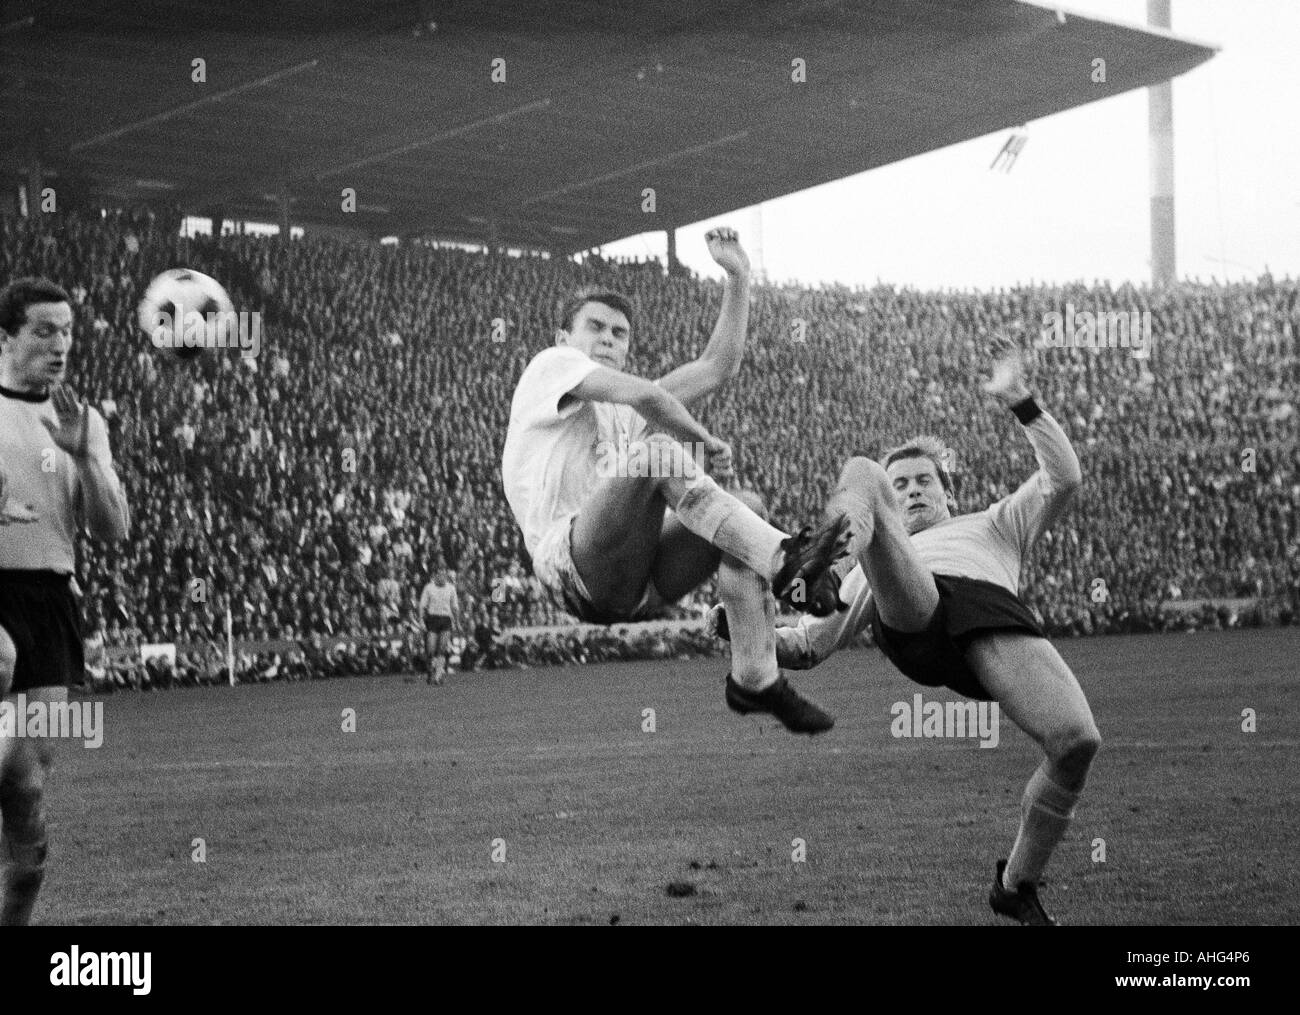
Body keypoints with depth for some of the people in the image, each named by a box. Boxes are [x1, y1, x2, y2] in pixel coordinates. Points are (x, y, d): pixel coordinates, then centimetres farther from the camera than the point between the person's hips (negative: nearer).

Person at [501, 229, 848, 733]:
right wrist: (703, 441, 6)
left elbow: (717, 368, 26)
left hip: (636, 585, 8)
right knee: (657, 450, -28)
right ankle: (783, 561, -38)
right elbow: (646, 395, -7)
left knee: (746, 509, -9)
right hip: (572, 567, -8)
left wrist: (737, 278, 23)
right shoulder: (550, 366, 9)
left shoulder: (627, 414, 31)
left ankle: (754, 680, -14)